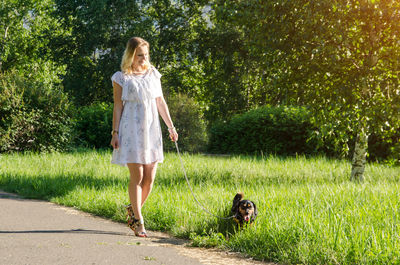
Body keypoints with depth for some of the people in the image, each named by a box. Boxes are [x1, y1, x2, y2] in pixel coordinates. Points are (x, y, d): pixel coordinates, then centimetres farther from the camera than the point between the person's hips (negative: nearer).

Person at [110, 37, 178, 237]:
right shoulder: (121, 78, 0)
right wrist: (115, 132, -5)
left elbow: (160, 102, 16)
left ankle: (133, 209, 23)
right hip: (131, 130, -4)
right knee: (137, 177, -7)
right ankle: (138, 221, 0)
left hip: (151, 130, 4)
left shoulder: (153, 74, 12)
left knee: (150, 178, 2)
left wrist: (171, 126, 15)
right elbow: (118, 107, 0)